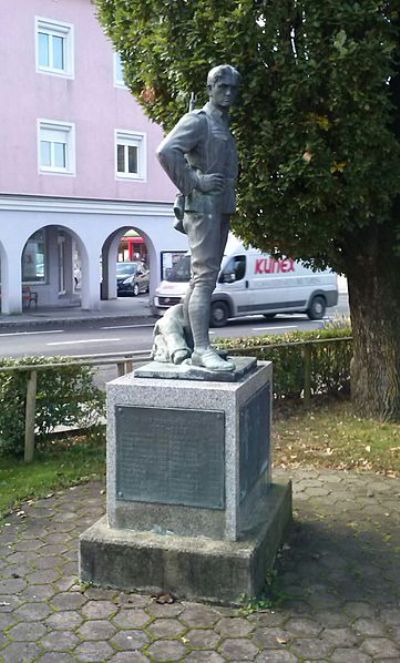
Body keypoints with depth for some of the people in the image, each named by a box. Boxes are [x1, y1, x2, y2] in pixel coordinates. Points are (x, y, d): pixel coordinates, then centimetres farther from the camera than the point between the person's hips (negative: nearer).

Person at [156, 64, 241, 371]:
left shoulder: (225, 126, 22)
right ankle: (202, 349, -17)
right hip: (204, 208, -9)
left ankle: (190, 342, 17)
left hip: (222, 210, 9)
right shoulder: (198, 120, -5)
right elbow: (165, 152, -20)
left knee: (203, 278, 10)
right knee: (205, 277, -15)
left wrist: (230, 198, 15)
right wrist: (194, 183, -17)